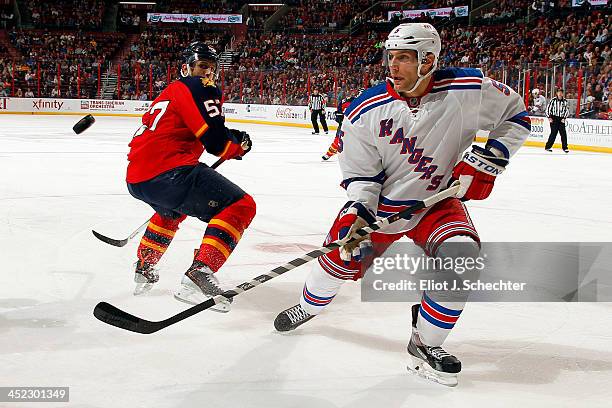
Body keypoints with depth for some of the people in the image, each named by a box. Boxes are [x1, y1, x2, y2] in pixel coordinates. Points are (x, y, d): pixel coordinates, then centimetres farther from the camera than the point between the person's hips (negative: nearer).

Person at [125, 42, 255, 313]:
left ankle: (144, 270, 44)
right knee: (240, 206, -10)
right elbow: (217, 142, -10)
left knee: (173, 208, 42)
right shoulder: (199, 89, 0)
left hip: (135, 180, 10)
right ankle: (198, 274, -25)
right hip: (168, 172, -10)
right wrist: (239, 144, 11)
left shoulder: (169, 92, 28)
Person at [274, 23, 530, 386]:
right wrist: (356, 215, -23)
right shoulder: (366, 111, -16)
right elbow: (361, 174, -7)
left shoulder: (468, 90, -19)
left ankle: (425, 346, -6)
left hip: (439, 200, -1)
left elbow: (515, 114, -3)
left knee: (460, 256, -26)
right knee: (342, 255, 1)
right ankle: (308, 306, 39)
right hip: (382, 202, 1)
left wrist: (487, 160, -15)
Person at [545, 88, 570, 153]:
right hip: (554, 118, -3)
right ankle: (547, 147, 0)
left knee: (563, 133, -1)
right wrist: (549, 117, -7)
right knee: (553, 133, -8)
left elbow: (567, 110, 11)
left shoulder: (565, 101, 4)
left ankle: (565, 147, 8)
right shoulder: (553, 100, -5)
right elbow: (548, 109, -1)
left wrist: (564, 118, 0)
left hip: (561, 119, 3)